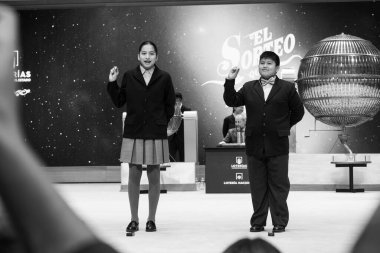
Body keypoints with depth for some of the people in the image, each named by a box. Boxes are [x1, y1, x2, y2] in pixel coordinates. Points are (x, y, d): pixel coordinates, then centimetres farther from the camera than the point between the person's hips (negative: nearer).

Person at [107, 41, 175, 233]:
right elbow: (119, 102, 6)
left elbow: (170, 106, 6)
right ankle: (134, 219, 12)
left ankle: (151, 219, 15)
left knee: (154, 177, 4)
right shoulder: (129, 76, 3)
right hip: (133, 134, 1)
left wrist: (161, 123, 0)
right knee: (133, 176, 3)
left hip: (156, 134, 0)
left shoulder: (164, 78, 1)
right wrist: (112, 83, -3)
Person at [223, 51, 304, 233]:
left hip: (277, 146, -2)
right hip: (254, 145, 2)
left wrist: (283, 127, 9)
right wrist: (230, 81, -7)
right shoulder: (249, 88, 11)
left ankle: (280, 222, 8)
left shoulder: (287, 88, 4)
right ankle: (258, 222, 14)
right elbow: (231, 101, 3)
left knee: (278, 185, 1)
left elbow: (298, 112, 9)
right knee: (257, 186, 7)